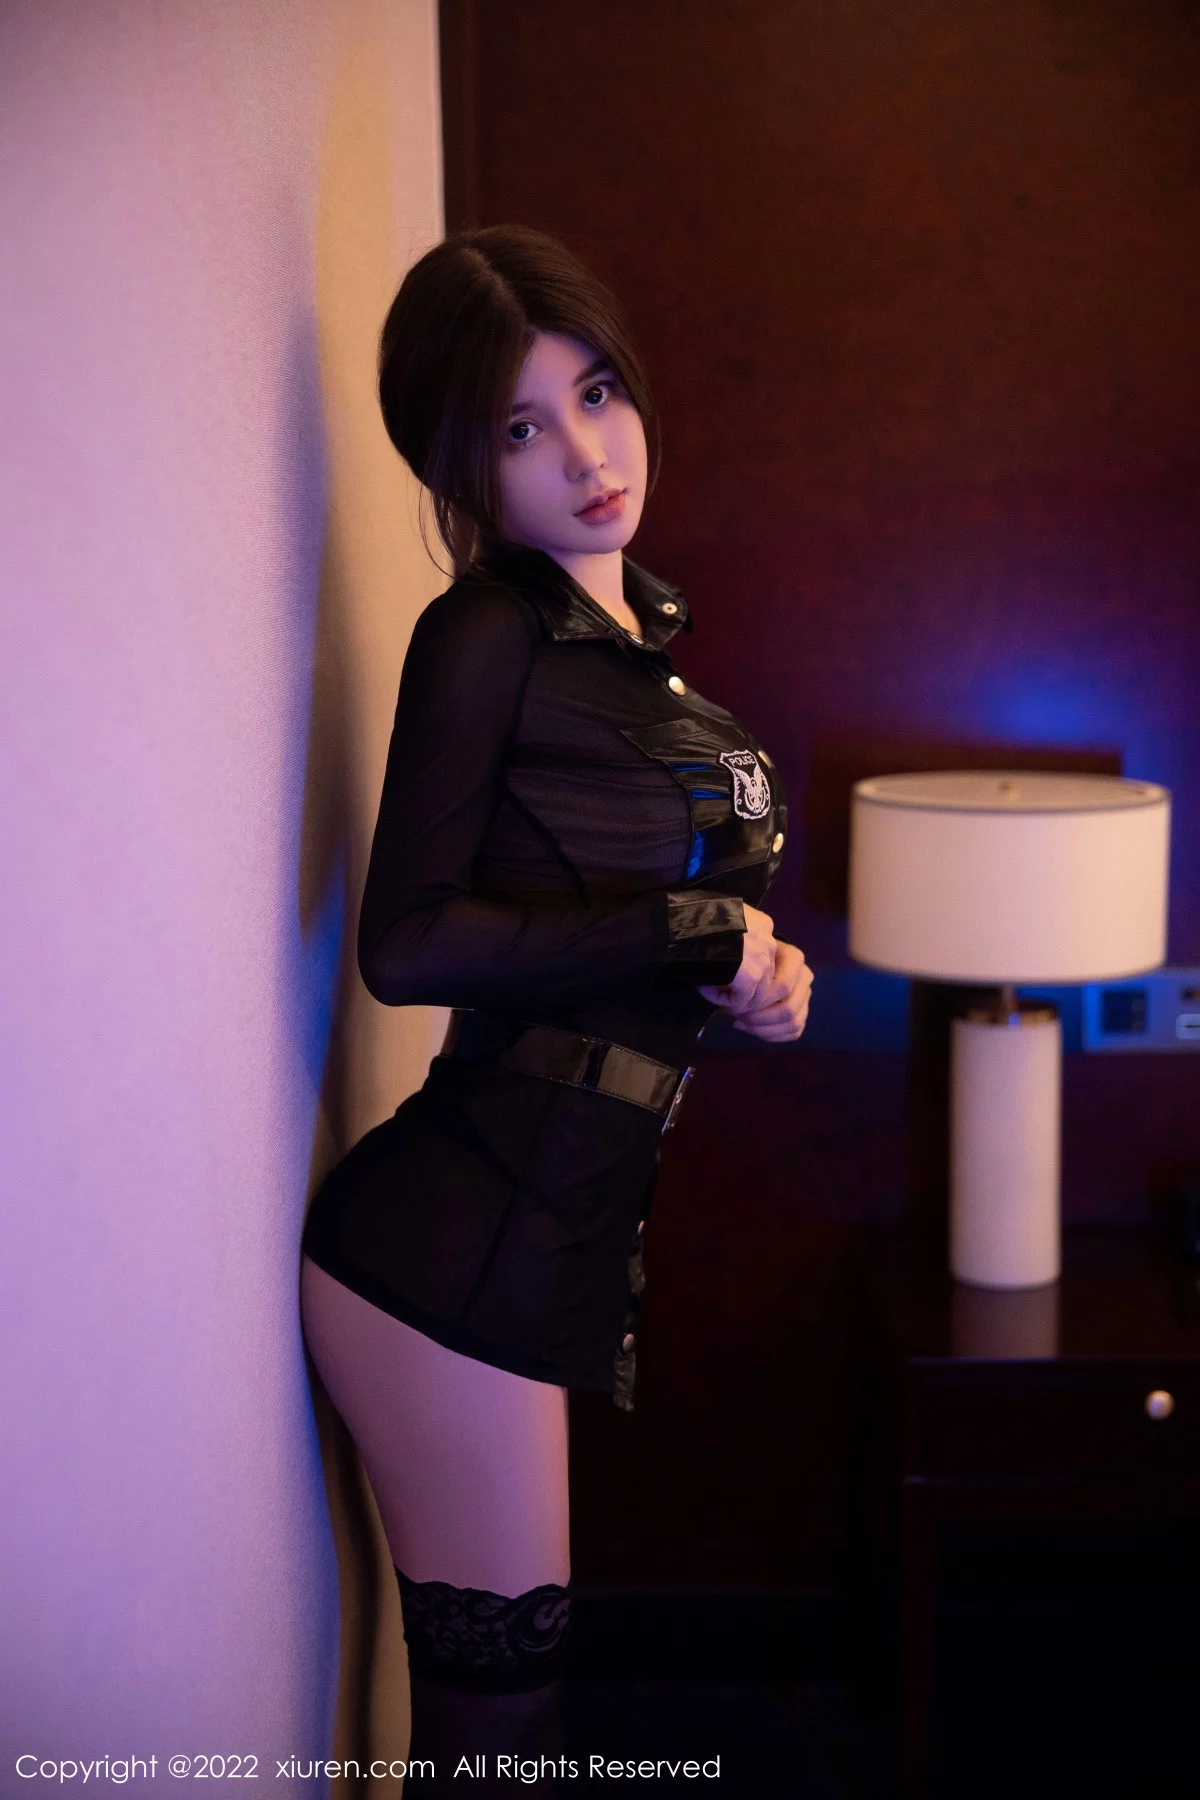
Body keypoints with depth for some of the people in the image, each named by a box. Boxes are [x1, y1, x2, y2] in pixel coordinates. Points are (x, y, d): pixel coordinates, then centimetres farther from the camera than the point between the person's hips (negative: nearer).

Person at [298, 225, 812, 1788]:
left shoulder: (643, 625, 13)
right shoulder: (488, 632, -10)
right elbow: (406, 943, -15)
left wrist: (750, 965, -1)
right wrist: (697, 932, -11)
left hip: (554, 1222, 7)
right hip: (464, 1237, -7)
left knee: (498, 1672, 15)